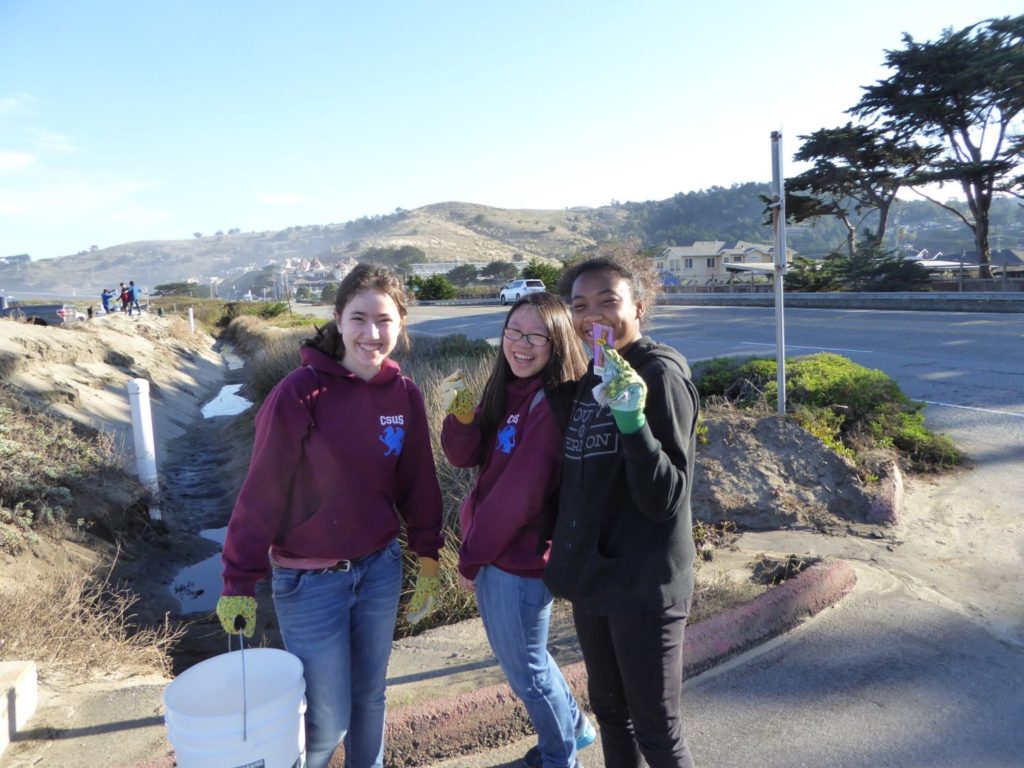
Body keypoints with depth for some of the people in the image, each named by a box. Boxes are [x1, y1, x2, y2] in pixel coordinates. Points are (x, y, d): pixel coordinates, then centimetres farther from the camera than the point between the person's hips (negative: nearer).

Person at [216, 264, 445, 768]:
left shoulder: (404, 395, -3)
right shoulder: (300, 393, -18)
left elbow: (417, 483, 5)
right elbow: (261, 494, -14)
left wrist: (428, 561, 9)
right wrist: (240, 584, -10)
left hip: (380, 569, 4)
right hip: (310, 580, -4)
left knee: (370, 696, 21)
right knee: (328, 718, 9)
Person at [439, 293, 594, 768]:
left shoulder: (552, 404, -22)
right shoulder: (505, 388, 4)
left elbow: (519, 494, -22)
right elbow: (465, 457, 1)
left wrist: (471, 556, -12)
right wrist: (461, 413, -19)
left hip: (518, 557, -9)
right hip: (491, 544, 9)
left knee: (524, 667, 11)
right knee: (521, 654, 25)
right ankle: (572, 727, 48)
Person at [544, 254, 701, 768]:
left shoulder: (660, 375, -17)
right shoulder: (592, 378, 6)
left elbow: (665, 500, -23)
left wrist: (632, 419, -33)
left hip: (644, 586, -7)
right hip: (592, 577, 7)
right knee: (610, 712, 22)